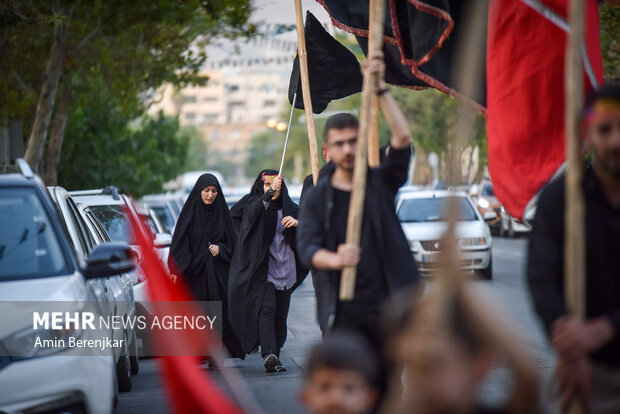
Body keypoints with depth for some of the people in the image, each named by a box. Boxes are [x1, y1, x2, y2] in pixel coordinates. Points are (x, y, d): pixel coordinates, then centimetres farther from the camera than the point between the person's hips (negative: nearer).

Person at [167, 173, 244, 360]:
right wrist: (176, 269, -12)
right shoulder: (190, 212, 2)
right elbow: (180, 242, -2)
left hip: (218, 274, 2)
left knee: (220, 315, -6)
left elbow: (232, 242, 13)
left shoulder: (221, 212, 9)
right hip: (195, 272, -1)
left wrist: (220, 249, -8)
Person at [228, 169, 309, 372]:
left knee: (280, 315, 3)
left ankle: (274, 358, 13)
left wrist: (297, 223, -15)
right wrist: (269, 194, -37)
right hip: (262, 268, -4)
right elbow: (254, 210, -20)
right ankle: (268, 354, -33)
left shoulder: (290, 208, 15)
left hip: (285, 270, 4)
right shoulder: (253, 202, 5)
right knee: (266, 308, -21)